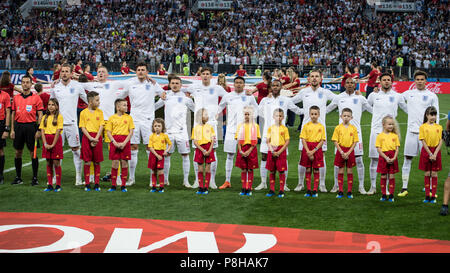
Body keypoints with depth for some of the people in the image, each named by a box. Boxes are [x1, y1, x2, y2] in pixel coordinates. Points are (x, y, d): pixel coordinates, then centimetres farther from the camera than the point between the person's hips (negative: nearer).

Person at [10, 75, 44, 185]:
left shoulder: (36, 98, 0)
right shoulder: (16, 98, 10)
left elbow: (40, 115, -1)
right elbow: (13, 114, 12)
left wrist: (38, 130, -9)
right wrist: (12, 130, 5)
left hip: (31, 126, -3)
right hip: (18, 126, 3)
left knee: (33, 153, 0)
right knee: (18, 152, 7)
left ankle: (35, 178, 6)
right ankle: (18, 177, 15)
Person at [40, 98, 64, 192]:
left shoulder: (59, 117, -3)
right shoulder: (45, 117, 11)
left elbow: (58, 131, -8)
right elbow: (42, 131, 6)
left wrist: (53, 144, -13)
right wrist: (45, 143, -7)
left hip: (56, 140, -4)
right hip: (46, 140, 4)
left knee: (56, 162, -3)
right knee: (48, 163, 7)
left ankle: (58, 185, 4)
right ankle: (50, 185, 13)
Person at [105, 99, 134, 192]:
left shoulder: (128, 117, 5)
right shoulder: (112, 118, 5)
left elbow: (131, 132, 1)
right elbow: (108, 132, 3)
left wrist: (124, 143, -10)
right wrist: (115, 142, -10)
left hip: (125, 142, 0)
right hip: (114, 141, 0)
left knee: (124, 162, 1)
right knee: (115, 162, -2)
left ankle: (123, 185, 7)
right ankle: (113, 185, 7)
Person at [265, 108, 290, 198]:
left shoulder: (284, 128, -1)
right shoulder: (270, 128, 6)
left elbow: (287, 142, -4)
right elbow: (267, 141, 6)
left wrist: (279, 151, -12)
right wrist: (272, 151, -9)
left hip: (281, 151, -2)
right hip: (272, 151, 2)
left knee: (281, 171, -1)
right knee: (272, 171, 7)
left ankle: (281, 190, 6)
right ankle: (272, 190, 14)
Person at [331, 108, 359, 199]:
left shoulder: (353, 128, 0)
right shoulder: (338, 128, -2)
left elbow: (355, 142, -1)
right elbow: (335, 142, -3)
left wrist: (348, 153, -12)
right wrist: (342, 152, -13)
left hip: (350, 151, 0)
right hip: (340, 151, 0)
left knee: (350, 171, 4)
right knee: (340, 171, 3)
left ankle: (349, 191, 10)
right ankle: (340, 191, 9)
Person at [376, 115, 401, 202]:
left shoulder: (395, 135, 6)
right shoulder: (380, 136, -1)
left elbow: (397, 148, 4)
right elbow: (378, 149, -5)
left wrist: (394, 158, -11)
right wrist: (386, 157, -14)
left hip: (393, 158, 1)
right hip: (383, 157, -1)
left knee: (392, 176, 1)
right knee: (383, 176, 4)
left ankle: (391, 195, 8)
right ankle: (383, 195, 14)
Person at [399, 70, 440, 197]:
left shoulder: (432, 96, 5)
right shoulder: (408, 94, 10)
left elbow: (436, 115, 4)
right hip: (411, 131, 2)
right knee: (407, 159, 2)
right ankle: (404, 188, 8)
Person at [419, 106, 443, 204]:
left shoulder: (439, 127, 2)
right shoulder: (423, 127, -2)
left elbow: (440, 142, -1)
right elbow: (423, 142, -6)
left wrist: (435, 154, -12)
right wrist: (430, 154, -12)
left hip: (436, 151, 1)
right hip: (426, 151, -1)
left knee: (434, 174, 1)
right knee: (427, 174, 4)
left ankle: (433, 196, 5)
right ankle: (427, 196, 10)